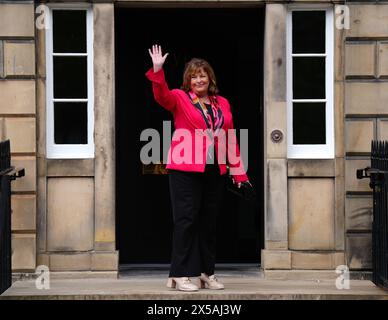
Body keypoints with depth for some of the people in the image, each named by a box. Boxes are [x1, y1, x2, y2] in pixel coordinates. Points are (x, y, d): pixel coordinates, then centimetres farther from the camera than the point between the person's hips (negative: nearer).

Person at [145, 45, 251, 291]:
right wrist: (157, 71, -34)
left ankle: (207, 273, 18)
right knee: (186, 219, -5)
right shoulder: (180, 98, 3)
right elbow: (162, 95, -19)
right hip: (186, 169, -4)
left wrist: (238, 170, 12)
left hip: (215, 171, 5)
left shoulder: (222, 103, 14)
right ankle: (181, 275, -1)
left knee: (209, 222, 10)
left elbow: (230, 139, 14)